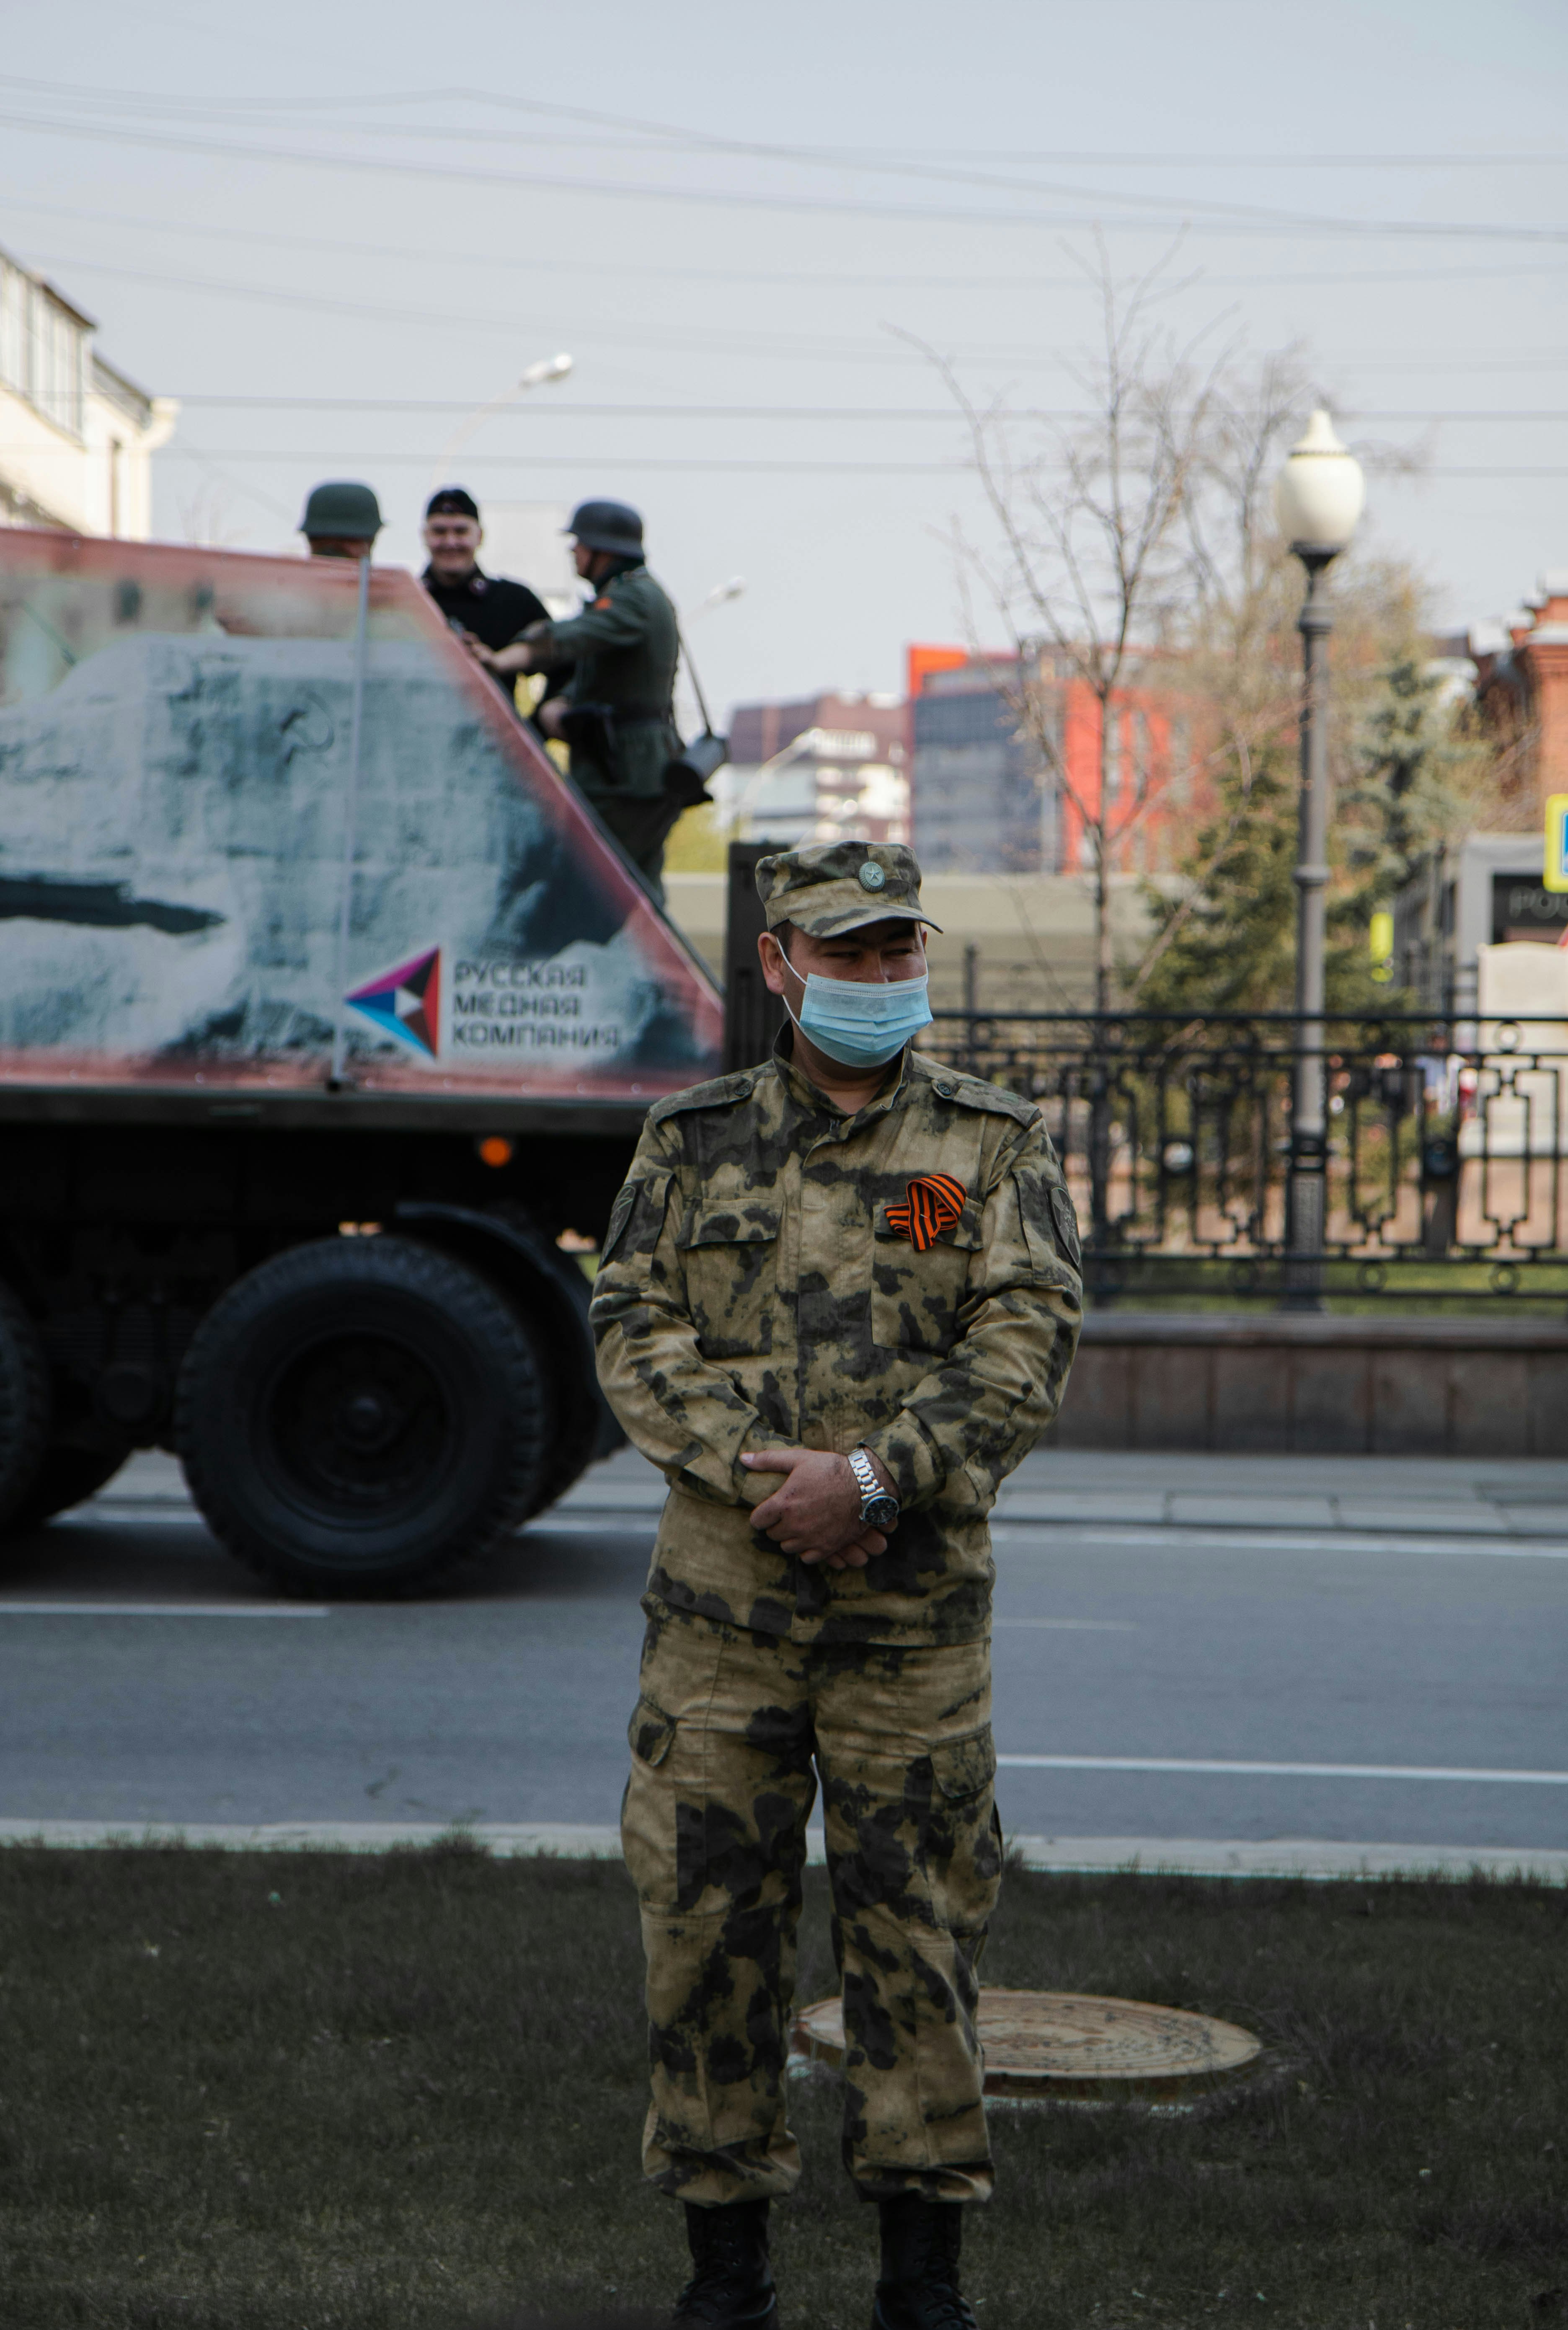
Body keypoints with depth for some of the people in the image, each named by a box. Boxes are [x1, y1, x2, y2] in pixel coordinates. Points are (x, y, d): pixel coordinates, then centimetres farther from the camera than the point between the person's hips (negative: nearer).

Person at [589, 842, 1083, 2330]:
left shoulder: (993, 1145, 5)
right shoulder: (692, 1142, 8)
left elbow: (1027, 1345, -6)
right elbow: (635, 1334, 0)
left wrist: (871, 1476, -18)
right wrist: (764, 1473, -14)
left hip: (915, 1606, -1)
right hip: (720, 1597, 1)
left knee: (917, 1928, 3)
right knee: (706, 1918, 4)